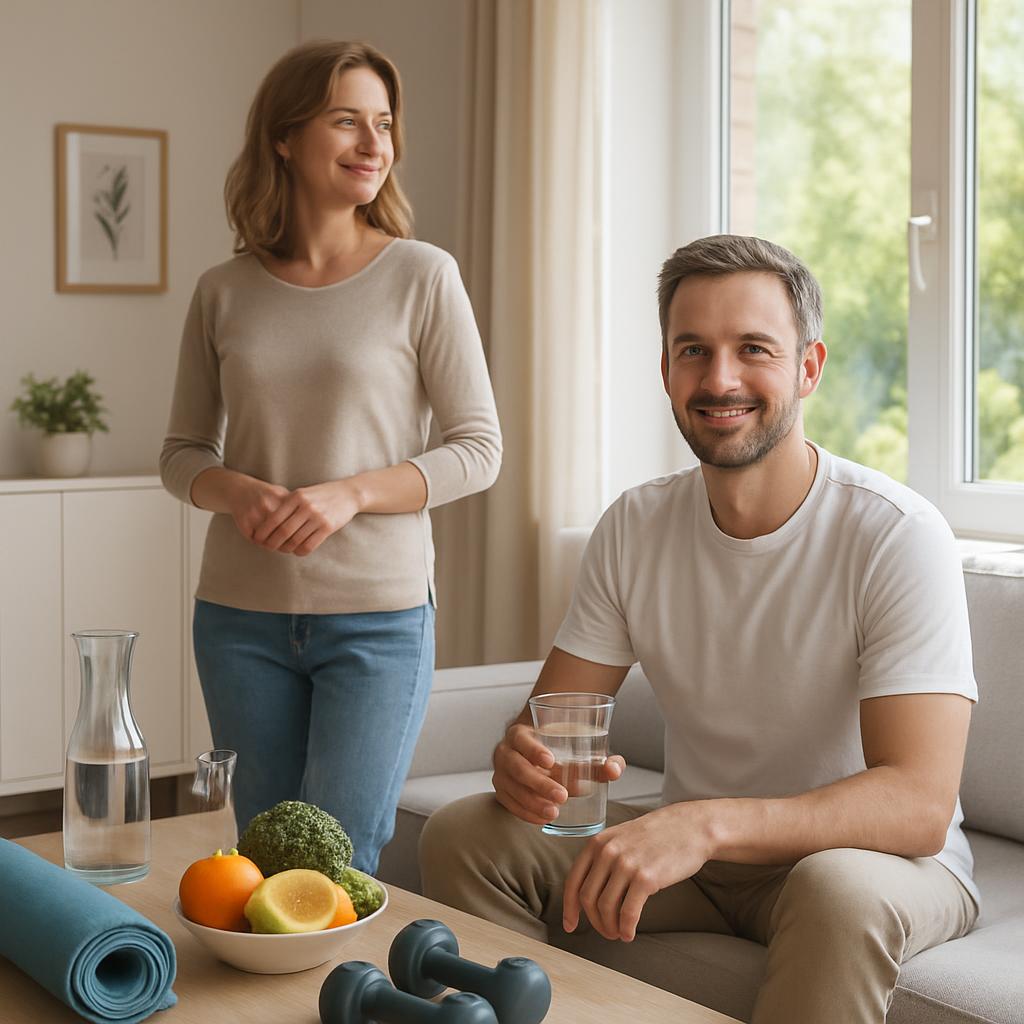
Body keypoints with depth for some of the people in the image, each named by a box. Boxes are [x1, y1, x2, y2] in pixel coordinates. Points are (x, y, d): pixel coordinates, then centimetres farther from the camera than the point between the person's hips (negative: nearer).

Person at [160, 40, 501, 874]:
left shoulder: (422, 277, -3)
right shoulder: (224, 293, 4)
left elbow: (479, 448, -3)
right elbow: (182, 452, 11)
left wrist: (350, 494, -17)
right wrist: (236, 491, -11)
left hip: (379, 616, -3)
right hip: (242, 616, 3)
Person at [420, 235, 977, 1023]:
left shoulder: (897, 536, -20)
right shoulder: (636, 527, -2)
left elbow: (919, 802, -28)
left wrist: (707, 824, -43)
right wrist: (523, 762, -27)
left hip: (880, 856, -5)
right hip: (694, 852, 5)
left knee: (838, 888, -38)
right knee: (463, 835, -12)